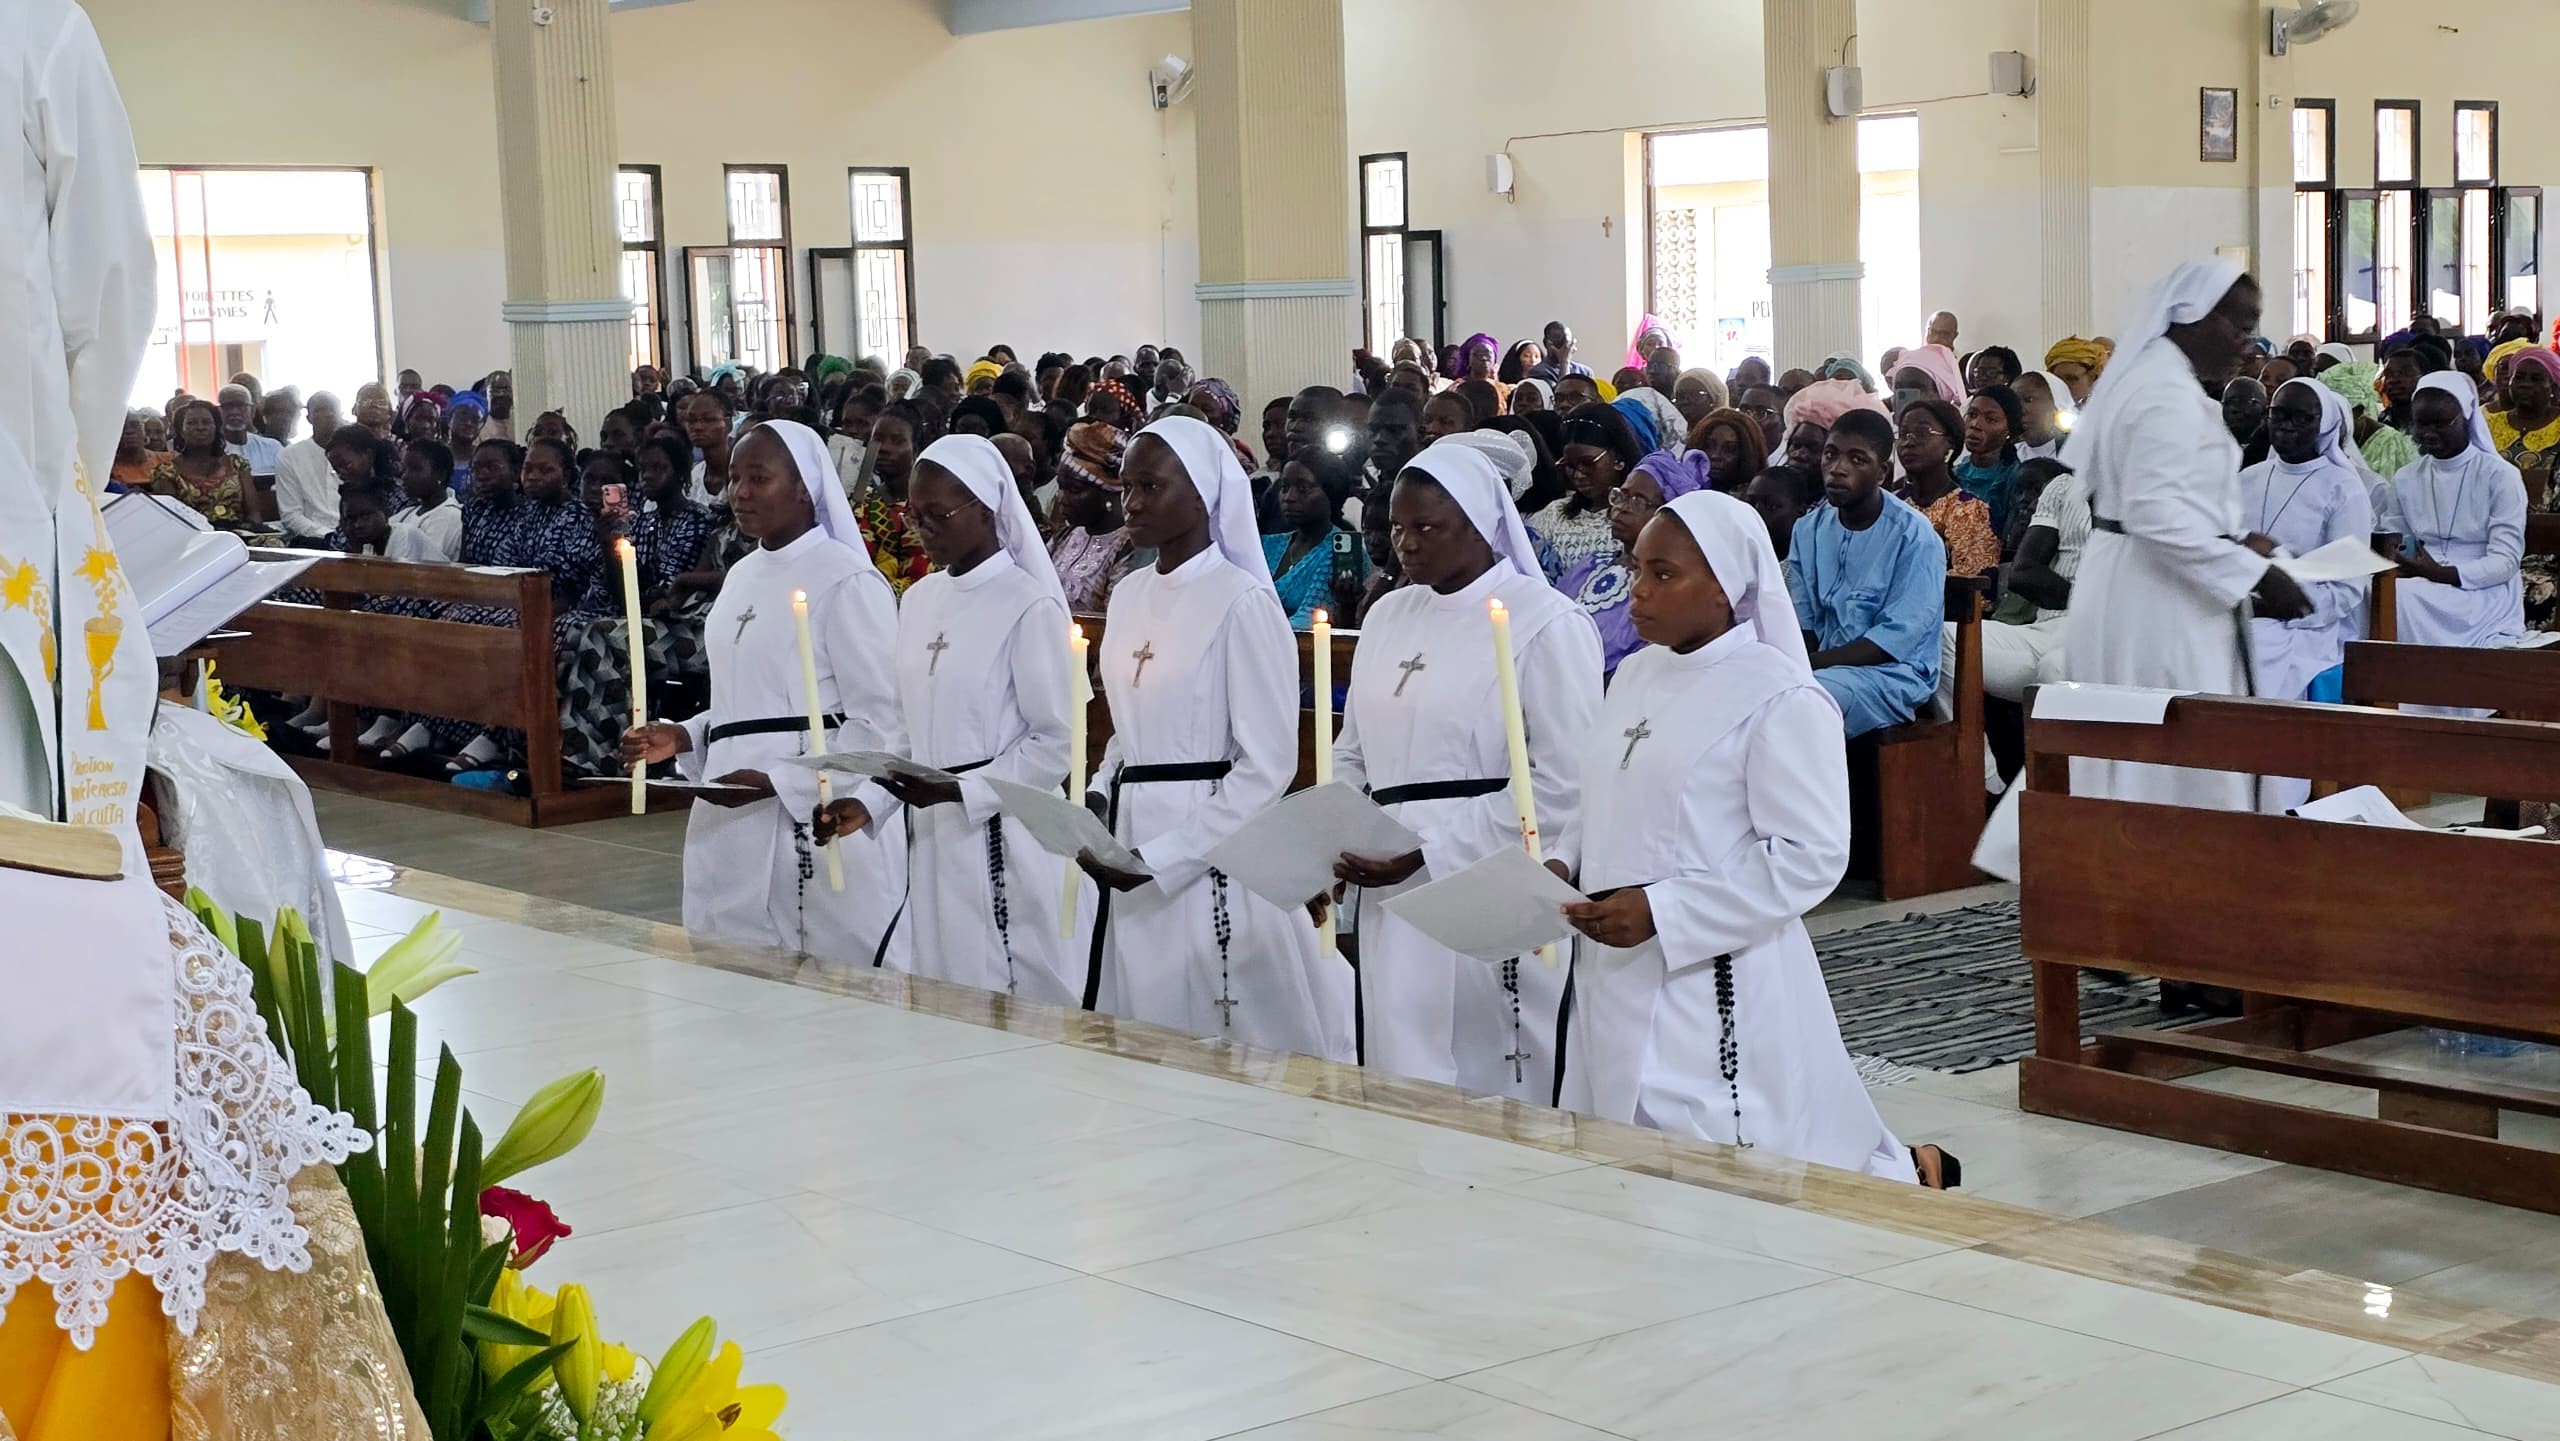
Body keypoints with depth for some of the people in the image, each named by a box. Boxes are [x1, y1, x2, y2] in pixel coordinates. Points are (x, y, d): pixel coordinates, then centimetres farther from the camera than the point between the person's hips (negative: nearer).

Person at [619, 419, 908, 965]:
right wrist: (682, 738, 8)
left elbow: (879, 722, -14)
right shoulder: (742, 576, 15)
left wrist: (774, 781, -19)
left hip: (814, 822, -8)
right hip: (735, 826, 8)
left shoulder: (847, 581, -11)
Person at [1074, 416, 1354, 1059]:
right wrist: (1098, 801, 2)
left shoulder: (1242, 601, -11)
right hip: (1130, 837, 7)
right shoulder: (1129, 597, 11)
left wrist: (1160, 860, -15)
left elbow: (1268, 765, -13)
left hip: (1211, 858, -7)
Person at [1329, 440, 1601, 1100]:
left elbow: (1564, 783, -12)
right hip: (1392, 903, 6)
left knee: (1487, 1096, -5)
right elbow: (1353, 756, 22)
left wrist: (1425, 856, -15)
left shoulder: (1544, 622, -6)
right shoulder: (1388, 617, 16)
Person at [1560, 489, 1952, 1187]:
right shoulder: (1637, 676, 12)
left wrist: (1662, 912, -19)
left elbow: (1811, 855, -16)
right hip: (1616, 982, 8)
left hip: (1713, 983, -8)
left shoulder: (1780, 700, -12)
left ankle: (1899, 1174, 19)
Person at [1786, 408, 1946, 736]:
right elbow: (1802, 620, 10)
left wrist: (1811, 663, -22)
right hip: (1826, 666, 6)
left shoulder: (1914, 537, -11)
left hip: (1893, 674, -6)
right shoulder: (1808, 529, 9)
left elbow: (1898, 638, -17)